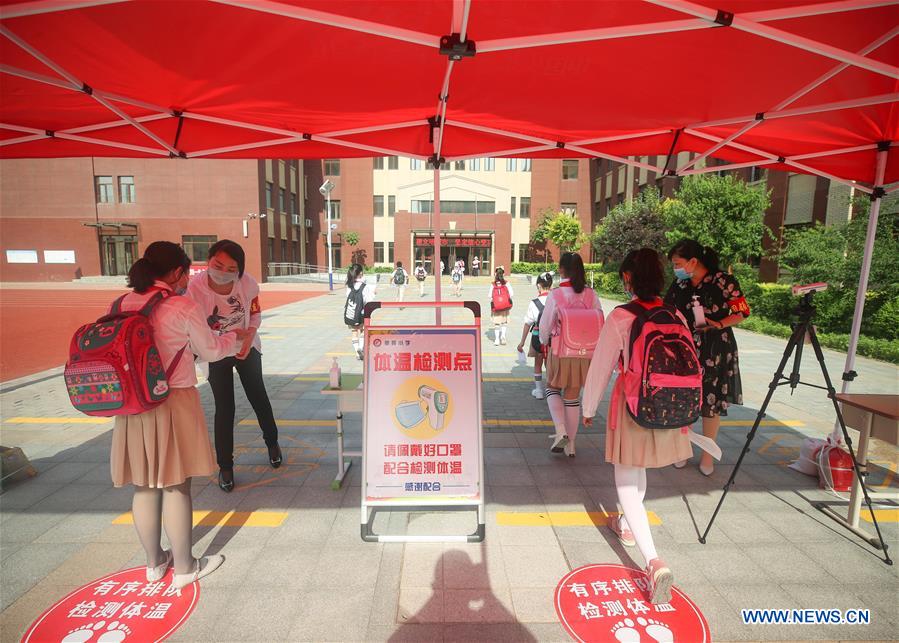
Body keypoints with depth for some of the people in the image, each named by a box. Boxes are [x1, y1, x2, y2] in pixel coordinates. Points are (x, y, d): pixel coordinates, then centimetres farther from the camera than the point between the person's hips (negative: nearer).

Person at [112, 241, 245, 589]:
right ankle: (184, 567, 23)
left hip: (132, 404, 6)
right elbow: (211, 351, -2)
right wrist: (235, 336, 18)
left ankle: (154, 562, 35)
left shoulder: (122, 304, 2)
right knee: (176, 487, 7)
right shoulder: (183, 307, -14)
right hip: (173, 404, -6)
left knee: (144, 487, 17)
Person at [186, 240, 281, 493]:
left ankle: (272, 442, 40)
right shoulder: (195, 287, -27)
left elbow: (256, 314, -6)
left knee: (258, 397, 14)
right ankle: (225, 466, 20)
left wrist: (248, 341, -19)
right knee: (224, 408, 1)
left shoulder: (248, 283, -23)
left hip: (247, 348, 2)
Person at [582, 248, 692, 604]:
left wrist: (589, 408, 4)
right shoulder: (676, 316, -1)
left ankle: (654, 561, -5)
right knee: (638, 469, 27)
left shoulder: (620, 318, -15)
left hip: (632, 406, -6)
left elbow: (601, 367, -10)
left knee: (626, 480, 7)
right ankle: (627, 525, 48)